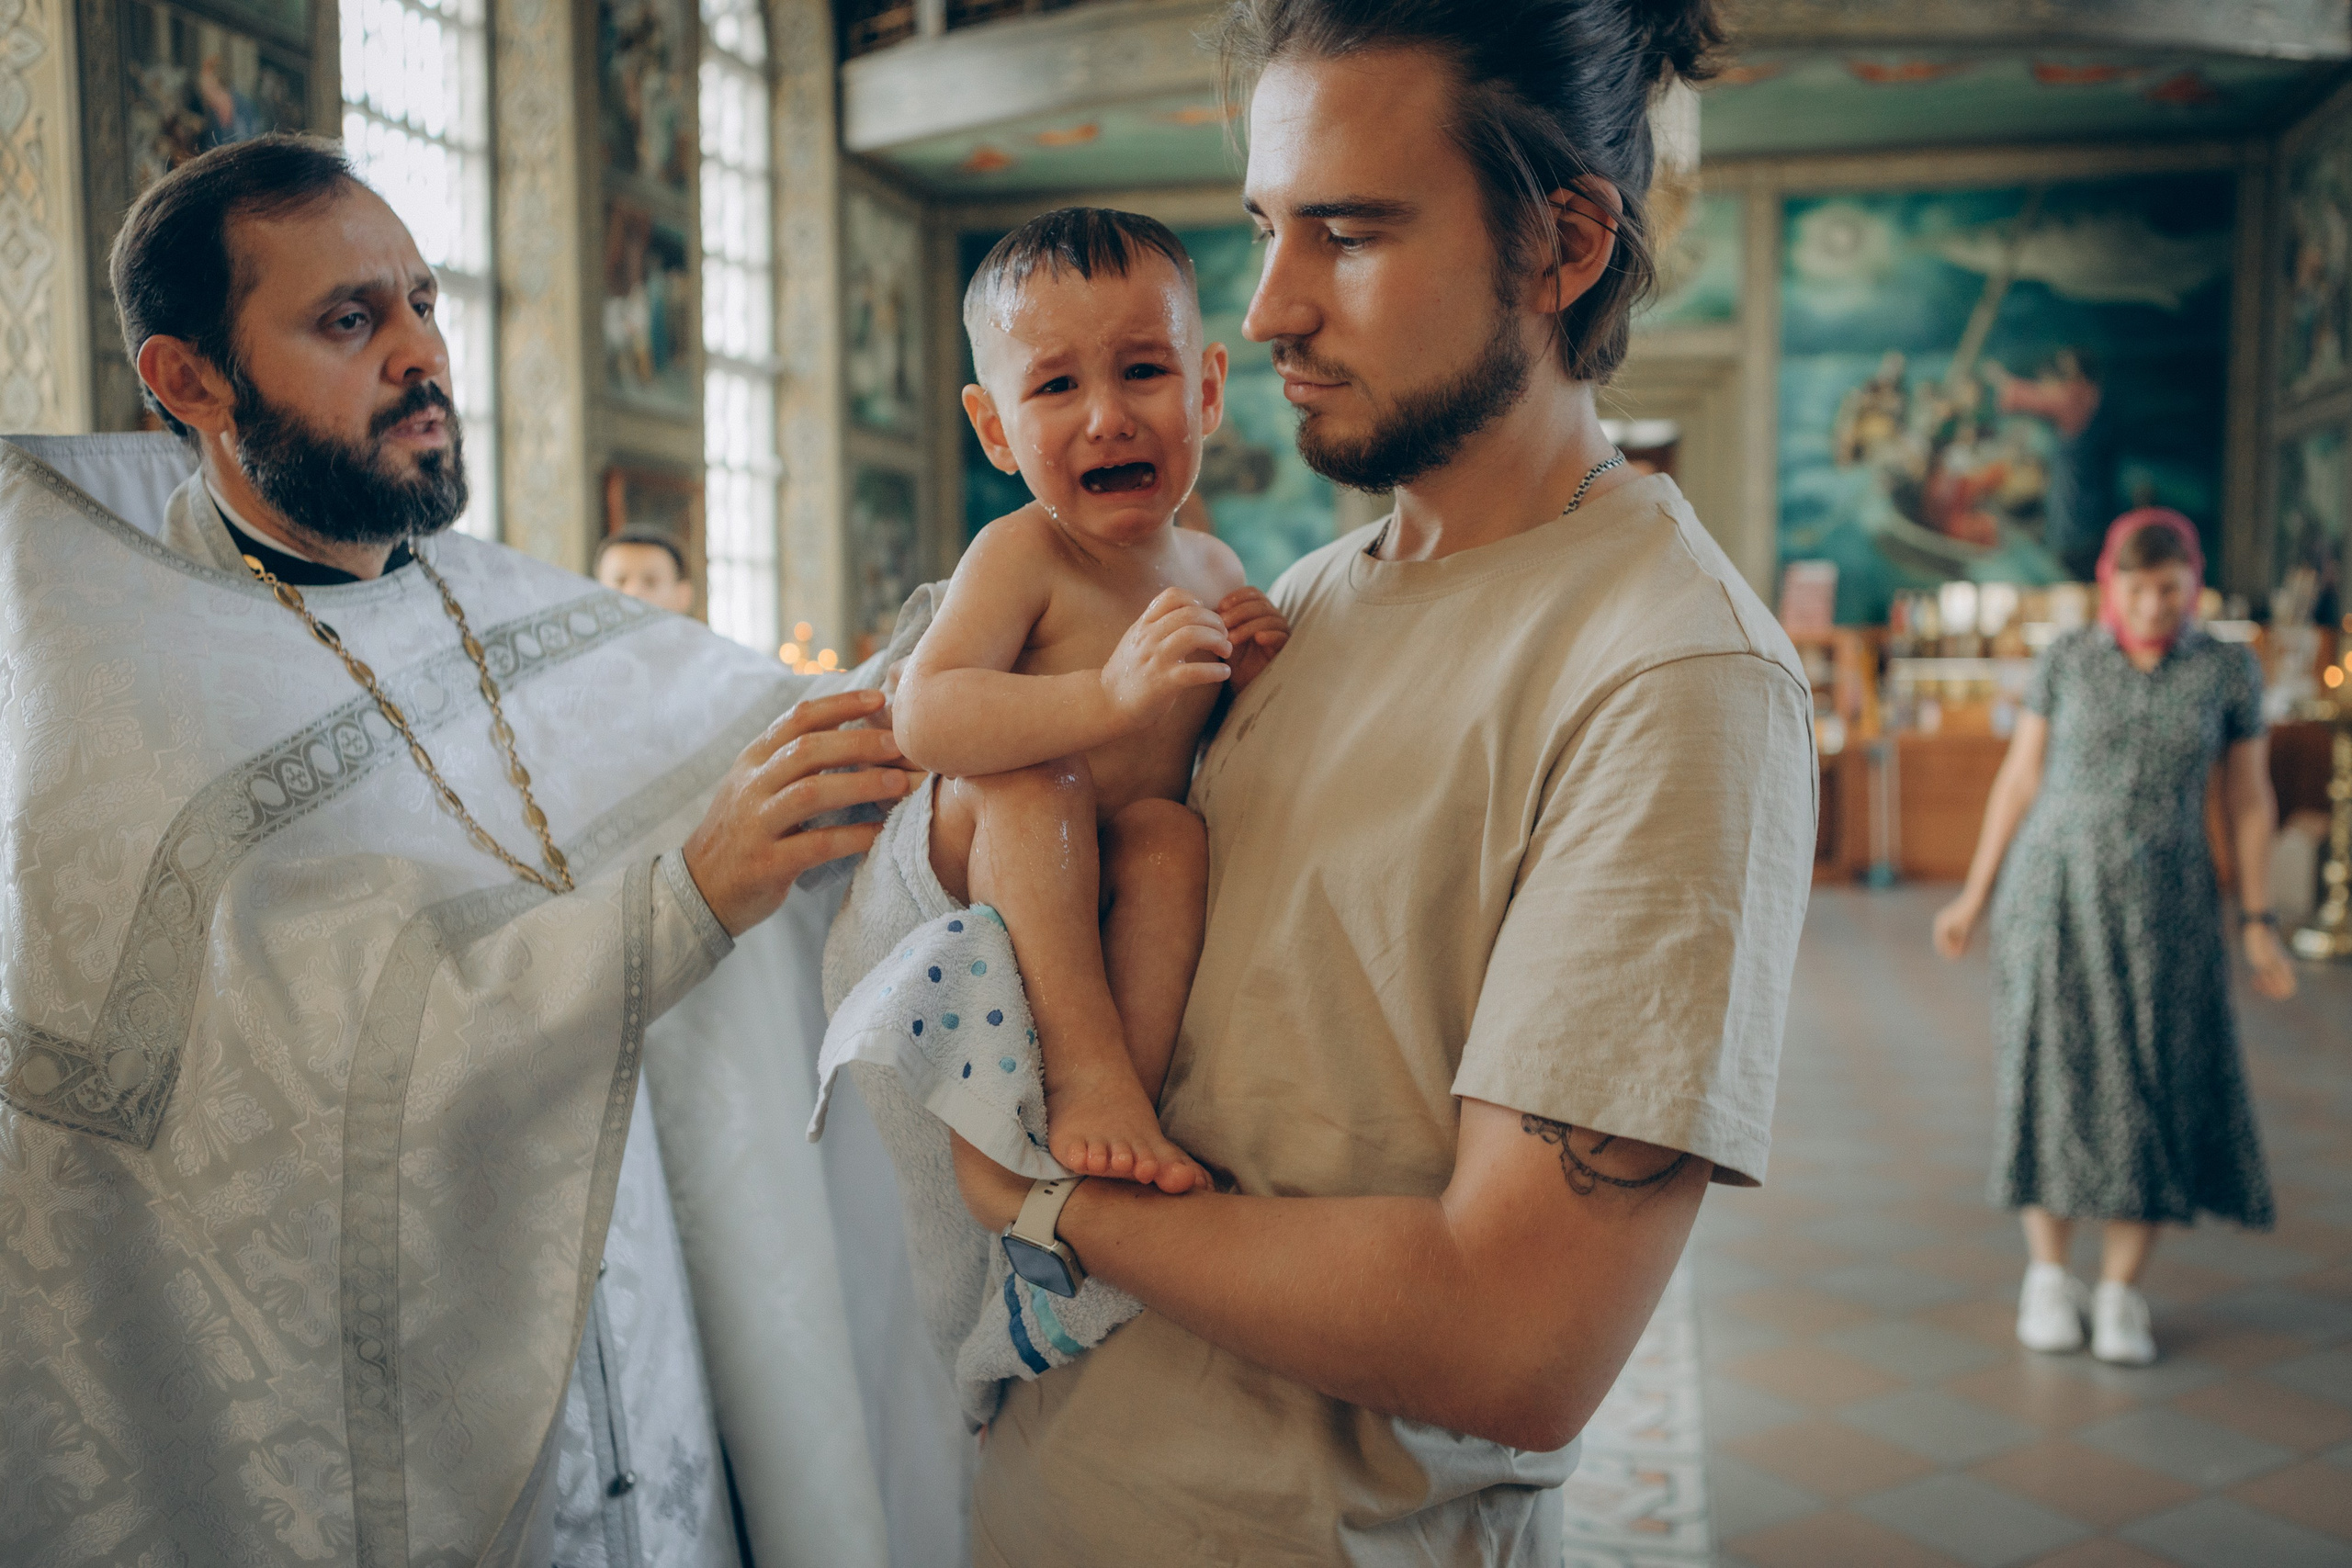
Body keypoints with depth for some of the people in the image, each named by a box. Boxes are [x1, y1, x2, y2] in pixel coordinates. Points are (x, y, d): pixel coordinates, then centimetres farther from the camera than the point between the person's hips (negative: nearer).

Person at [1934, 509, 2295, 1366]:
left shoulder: (2230, 667, 1)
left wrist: (2258, 925, 2)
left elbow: (2248, 800, 4)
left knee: (2153, 1094, -2)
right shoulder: (2064, 659, 0)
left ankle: (2122, 1293, 11)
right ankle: (2048, 1276, 13)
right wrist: (1974, 894, 2)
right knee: (2055, 1080, 0)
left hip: (2161, 907, 1)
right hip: (2055, 891, 0)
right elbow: (2019, 779, 3)